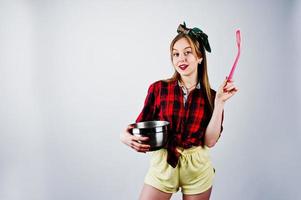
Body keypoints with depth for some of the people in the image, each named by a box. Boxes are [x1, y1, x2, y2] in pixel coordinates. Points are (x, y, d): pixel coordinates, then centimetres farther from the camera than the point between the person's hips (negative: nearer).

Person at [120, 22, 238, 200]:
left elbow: (210, 141, -10)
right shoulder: (158, 88, -6)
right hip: (163, 165, 0)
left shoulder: (211, 96, -3)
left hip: (198, 169, 1)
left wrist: (219, 102, -15)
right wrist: (127, 137, -23)